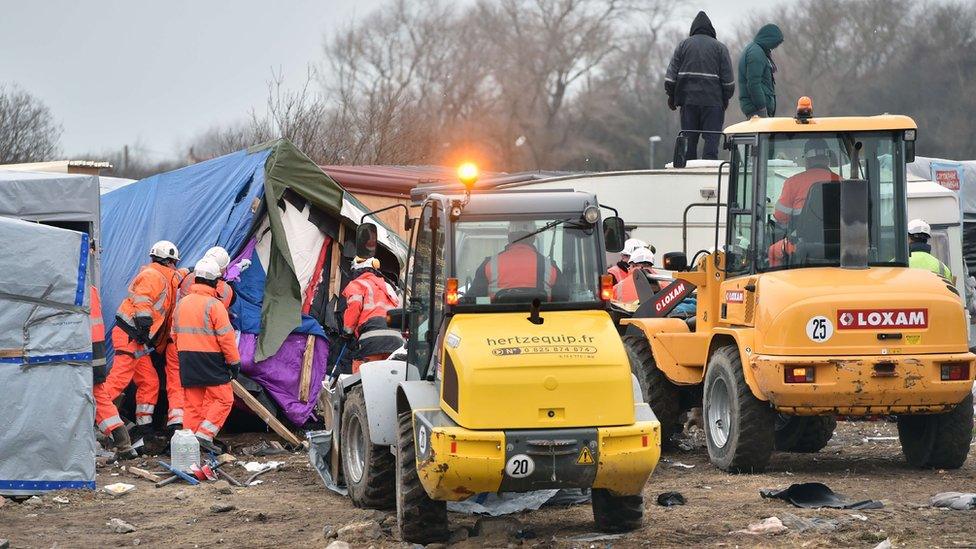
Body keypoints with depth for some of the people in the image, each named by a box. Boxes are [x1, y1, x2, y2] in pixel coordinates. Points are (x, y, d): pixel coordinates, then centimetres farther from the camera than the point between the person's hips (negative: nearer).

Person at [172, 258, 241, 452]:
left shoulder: (182, 303, 10)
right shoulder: (214, 305, -12)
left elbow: (175, 334, 18)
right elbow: (226, 336, -13)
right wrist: (234, 361, -6)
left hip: (187, 362, 7)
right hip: (210, 361, -7)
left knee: (192, 402, 10)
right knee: (222, 399, 1)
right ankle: (204, 435, -9)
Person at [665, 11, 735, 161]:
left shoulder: (683, 45, 9)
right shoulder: (720, 48, 5)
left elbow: (671, 74, 5)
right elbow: (728, 79, 2)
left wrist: (671, 96, 13)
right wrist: (726, 98, 12)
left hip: (688, 99, 2)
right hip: (713, 101, -2)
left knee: (689, 140, 6)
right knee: (711, 139, -3)